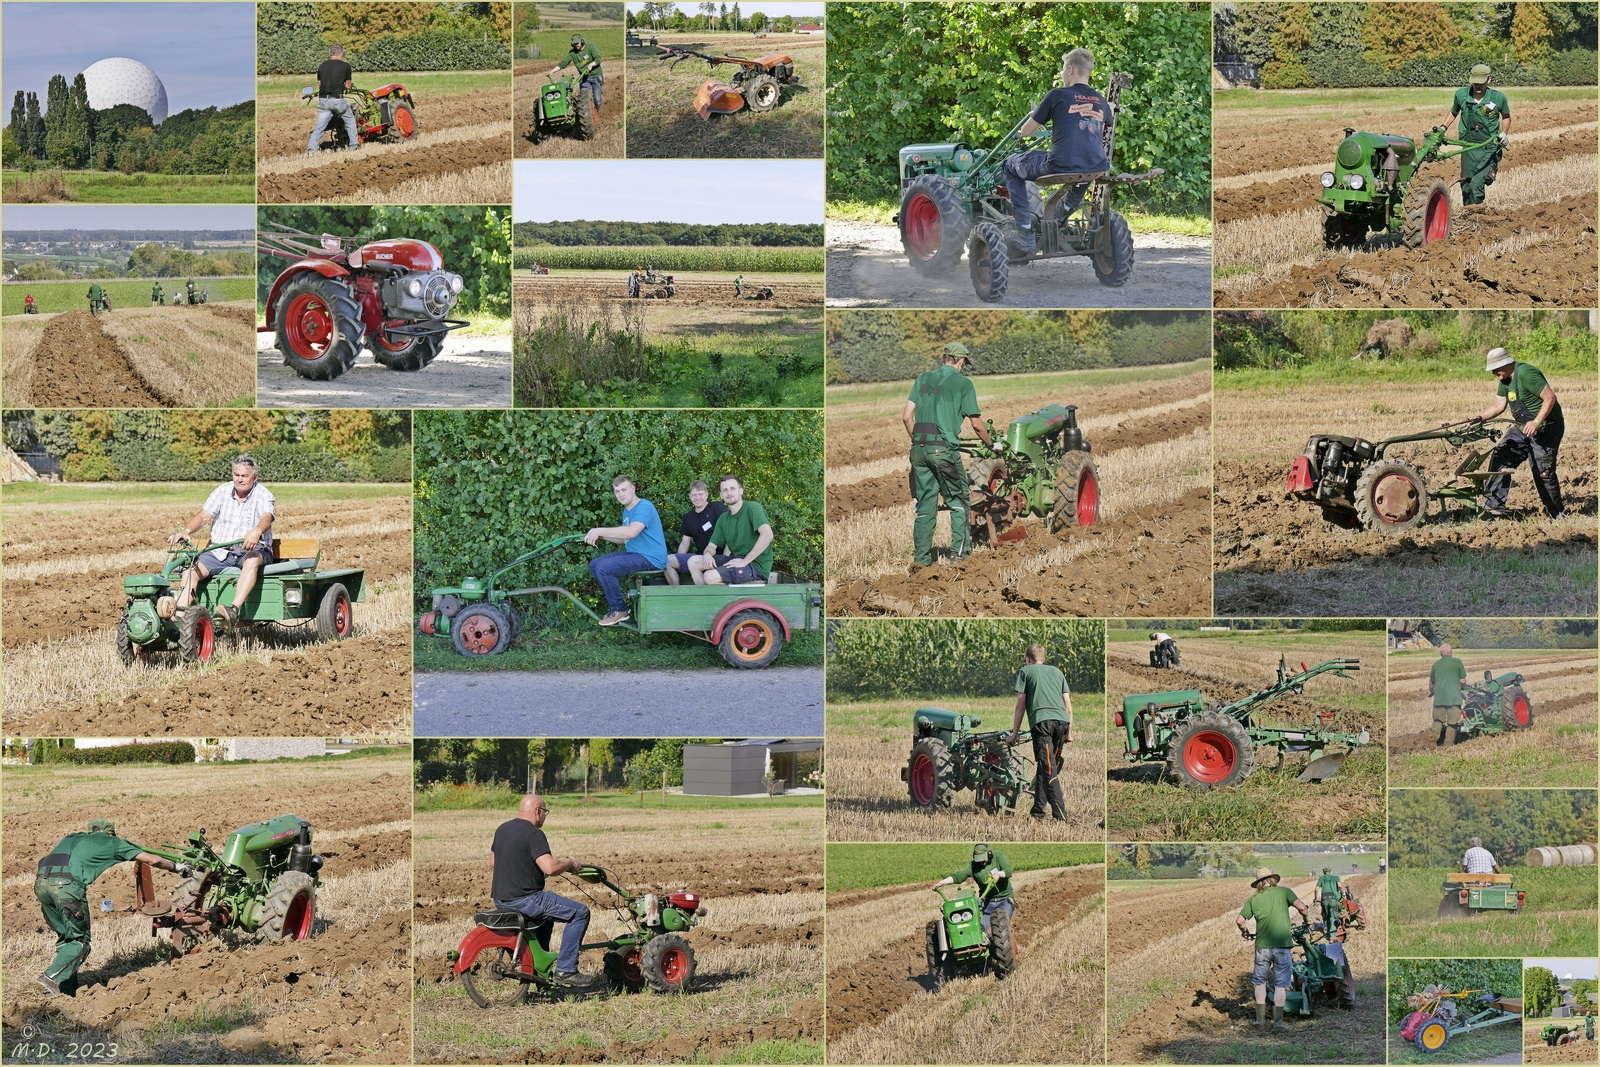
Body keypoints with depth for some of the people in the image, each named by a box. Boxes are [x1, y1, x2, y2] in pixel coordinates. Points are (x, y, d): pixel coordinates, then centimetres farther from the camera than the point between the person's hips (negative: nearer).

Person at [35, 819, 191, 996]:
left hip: (41, 881, 6)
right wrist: (176, 867, 41)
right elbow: (152, 860, 27)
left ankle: (67, 991, 13)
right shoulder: (111, 842, 23)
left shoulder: (72, 838, 36)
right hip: (67, 884, -6)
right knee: (79, 941, 5)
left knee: (65, 938, 19)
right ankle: (51, 978, -13)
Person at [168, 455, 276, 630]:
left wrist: (256, 531, -46)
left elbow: (266, 519, -22)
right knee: (191, 570, -20)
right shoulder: (222, 492, 10)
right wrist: (186, 531, -20)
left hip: (251, 550, -4)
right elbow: (204, 515, 1)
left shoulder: (263, 495, -2)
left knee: (252, 561, -39)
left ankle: (234, 610, -55)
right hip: (219, 551, 4)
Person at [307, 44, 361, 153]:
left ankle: (311, 149, -8)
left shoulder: (322, 66, 9)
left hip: (323, 100, 3)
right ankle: (354, 146, 21)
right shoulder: (345, 66, -1)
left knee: (319, 127, 3)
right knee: (350, 122, 18)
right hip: (338, 100, -3)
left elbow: (319, 85, 13)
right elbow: (347, 86, 6)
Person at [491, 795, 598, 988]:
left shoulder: (502, 829, 12)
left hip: (500, 900, 10)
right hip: (523, 899, -10)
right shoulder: (534, 834, -15)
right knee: (580, 913, -4)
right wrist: (571, 863, -6)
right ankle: (565, 970, -6)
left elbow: (495, 860, 26)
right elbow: (550, 868, -25)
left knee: (547, 913, 36)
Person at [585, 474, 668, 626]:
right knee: (594, 565, 9)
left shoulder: (644, 507, -17)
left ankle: (619, 610, -7)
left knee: (603, 568, -23)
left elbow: (632, 532, -33)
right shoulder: (627, 511, 16)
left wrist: (599, 531, -29)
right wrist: (601, 537, 1)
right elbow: (624, 539, 18)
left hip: (650, 558, -10)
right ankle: (616, 603, 16)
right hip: (634, 554, 10)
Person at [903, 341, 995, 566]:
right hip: (944, 447, -5)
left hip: (920, 448, 5)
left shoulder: (923, 379, 15)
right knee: (959, 501, 9)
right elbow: (976, 424, 1)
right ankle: (959, 550, 1)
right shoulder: (963, 383, 2)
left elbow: (906, 417, 9)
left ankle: (921, 558, 9)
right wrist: (991, 445, 17)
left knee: (925, 505, 10)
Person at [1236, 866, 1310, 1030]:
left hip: (1262, 945, 2)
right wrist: (1305, 919, 11)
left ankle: (1260, 1018, 16)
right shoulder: (1283, 891, 4)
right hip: (1283, 943, -1)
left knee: (1260, 982, 16)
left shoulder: (1254, 899, 8)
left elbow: (1239, 920, 2)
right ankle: (1278, 1021, 3)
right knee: (1280, 984, 4)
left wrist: (1244, 932, 22)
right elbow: (1301, 906, -9)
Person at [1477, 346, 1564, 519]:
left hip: (1546, 429, -10)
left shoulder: (1526, 374, -23)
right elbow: (1499, 406, 15)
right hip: (1522, 428, 10)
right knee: (1500, 457, 0)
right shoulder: (1506, 379, 7)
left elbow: (1550, 398, -26)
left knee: (1543, 472, -8)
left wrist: (1536, 422, -32)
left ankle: (1556, 515, 6)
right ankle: (1493, 504, 1)